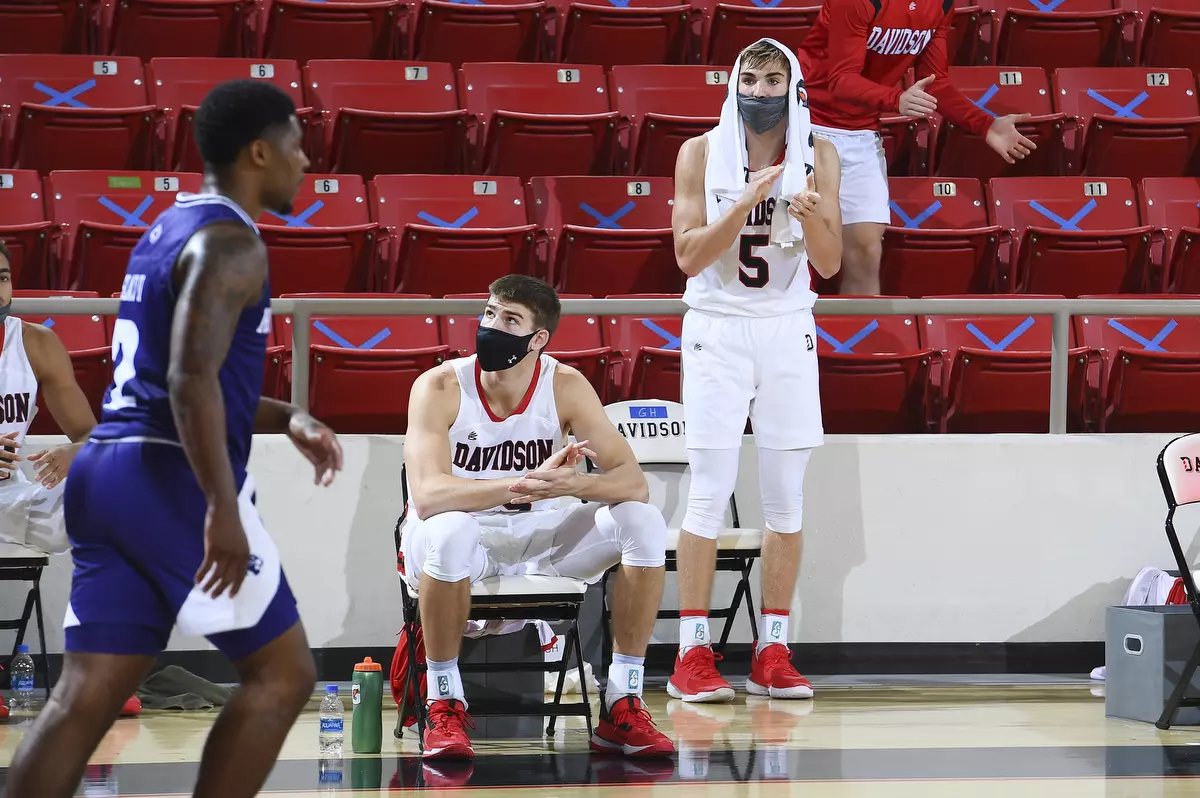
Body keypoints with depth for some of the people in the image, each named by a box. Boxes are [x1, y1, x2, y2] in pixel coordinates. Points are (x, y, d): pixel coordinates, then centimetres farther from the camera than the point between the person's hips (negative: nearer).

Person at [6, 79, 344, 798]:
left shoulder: (171, 229, 20)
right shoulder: (230, 244, -11)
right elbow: (191, 378, -23)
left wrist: (286, 420, 22)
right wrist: (224, 509, -25)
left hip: (107, 470, 9)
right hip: (174, 480, -9)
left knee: (85, 698, 4)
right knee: (282, 673, 2)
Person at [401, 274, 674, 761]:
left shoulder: (566, 386, -10)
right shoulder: (440, 387, -18)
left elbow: (634, 482, -15)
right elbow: (427, 495, -32)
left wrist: (572, 485, -38)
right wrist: (530, 482, -43)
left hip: (536, 534, 4)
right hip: (463, 539, -3)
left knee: (642, 522, -19)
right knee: (449, 530, -39)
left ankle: (622, 707, -13)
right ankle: (443, 705, -21)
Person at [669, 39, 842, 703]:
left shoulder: (819, 158, 2)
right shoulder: (701, 153, -2)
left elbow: (829, 263, -1)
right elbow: (689, 255, -9)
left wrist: (810, 214, -22)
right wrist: (746, 204, -22)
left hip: (788, 330, 2)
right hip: (716, 328, -2)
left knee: (786, 497, 3)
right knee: (710, 493, -6)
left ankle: (772, 654, 9)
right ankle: (692, 655, -2)